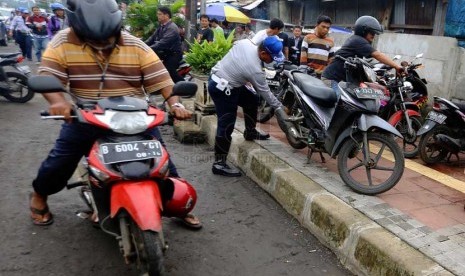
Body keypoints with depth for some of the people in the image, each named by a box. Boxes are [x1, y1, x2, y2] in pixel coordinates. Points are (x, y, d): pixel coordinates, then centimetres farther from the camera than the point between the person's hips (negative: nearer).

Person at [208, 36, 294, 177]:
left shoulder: (245, 42, -8)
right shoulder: (255, 70, -25)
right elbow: (265, 92, -13)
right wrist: (278, 108, 1)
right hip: (222, 89, -9)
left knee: (251, 100, 19)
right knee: (226, 127, -5)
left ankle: (250, 131, 36)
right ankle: (219, 164, 1)